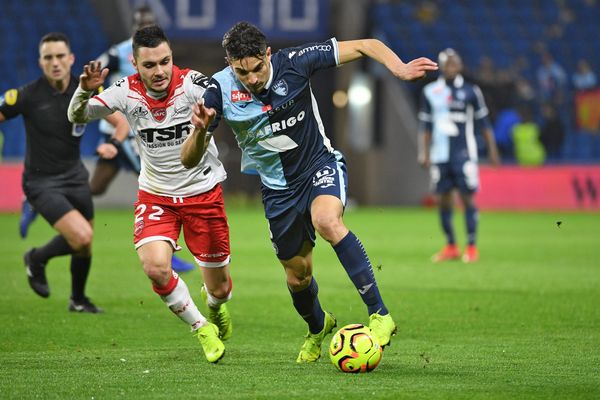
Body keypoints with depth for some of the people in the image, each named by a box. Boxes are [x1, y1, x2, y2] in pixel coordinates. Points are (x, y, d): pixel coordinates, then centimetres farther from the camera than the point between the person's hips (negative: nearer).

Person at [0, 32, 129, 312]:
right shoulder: (27, 95, -16)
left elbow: (121, 122, 2)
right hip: (41, 181, -5)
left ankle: (78, 300, 40)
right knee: (82, 237, -21)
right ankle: (38, 258, 9)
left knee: (84, 245, 13)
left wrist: (113, 144, -19)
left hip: (74, 176, 5)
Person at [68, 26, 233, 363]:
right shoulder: (126, 92, -13)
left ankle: (216, 307, 47)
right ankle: (202, 328, 2)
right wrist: (85, 91, -33)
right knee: (156, 267, -24)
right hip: (155, 194, 1)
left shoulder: (192, 84, -20)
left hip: (203, 192, -1)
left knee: (218, 288, 6)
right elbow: (77, 117, -11)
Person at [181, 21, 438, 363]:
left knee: (327, 220, -35)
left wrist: (399, 68, -33)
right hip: (279, 189, 3)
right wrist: (201, 130, -38)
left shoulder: (293, 63, -20)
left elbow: (364, 46, -14)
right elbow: (189, 161, -17)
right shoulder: (221, 91, -18)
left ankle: (379, 314, -32)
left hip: (321, 165, -3)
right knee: (298, 275, 11)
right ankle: (317, 327, 47)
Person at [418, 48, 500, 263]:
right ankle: (450, 247, 15)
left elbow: (483, 123, 5)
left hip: (464, 154, -3)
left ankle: (472, 247, -1)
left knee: (467, 197, -6)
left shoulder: (470, 92, 1)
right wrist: (424, 153, 6)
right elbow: (425, 126, 11)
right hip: (440, 155, 3)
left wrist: (492, 150, 3)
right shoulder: (430, 92, 7)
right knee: (443, 199, 5)